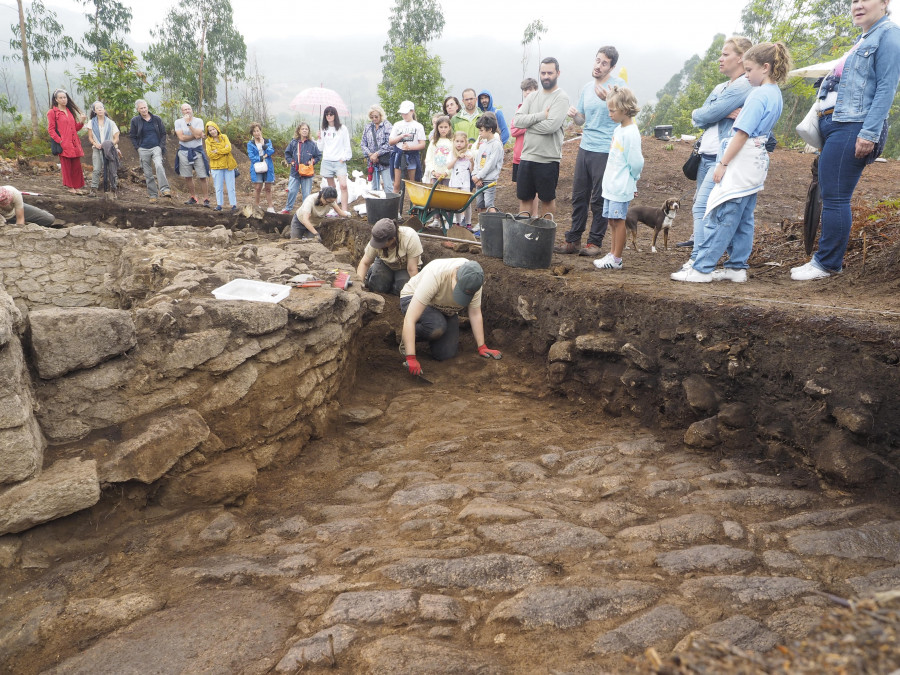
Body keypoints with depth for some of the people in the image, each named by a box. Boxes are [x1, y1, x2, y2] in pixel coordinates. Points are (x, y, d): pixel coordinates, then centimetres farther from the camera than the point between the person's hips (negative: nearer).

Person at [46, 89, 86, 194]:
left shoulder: (70, 111, 18)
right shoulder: (52, 112, 0)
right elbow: (51, 129, -4)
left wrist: (81, 122, 2)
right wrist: (60, 141, -13)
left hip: (74, 144, 6)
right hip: (64, 145, -6)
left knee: (77, 166, 5)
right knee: (66, 166, -2)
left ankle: (77, 187, 11)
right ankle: (70, 187, 4)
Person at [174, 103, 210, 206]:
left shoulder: (198, 121, -1)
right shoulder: (178, 122, 1)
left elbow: (197, 135, -16)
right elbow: (181, 137, -11)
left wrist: (189, 123, -18)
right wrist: (196, 136, -11)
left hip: (197, 151, -2)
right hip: (184, 151, 2)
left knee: (202, 177, -6)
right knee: (188, 177, 8)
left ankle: (206, 199, 0)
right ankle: (193, 197, 22)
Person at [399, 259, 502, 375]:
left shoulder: (473, 280, -25)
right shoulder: (435, 275, -39)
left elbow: (475, 314, -10)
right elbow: (409, 319, -40)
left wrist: (482, 347, -11)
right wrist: (411, 358, -43)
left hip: (445, 310, 5)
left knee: (444, 354, -12)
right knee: (437, 327, -36)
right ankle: (407, 338, -6)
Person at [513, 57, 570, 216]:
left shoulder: (561, 97, -5)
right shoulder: (532, 97, 12)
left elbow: (551, 125, -19)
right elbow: (517, 120, -2)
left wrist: (528, 123, -6)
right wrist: (541, 115, -13)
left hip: (548, 159, -5)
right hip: (527, 156, 5)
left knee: (547, 199, 8)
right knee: (524, 198, 10)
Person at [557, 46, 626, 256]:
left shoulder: (618, 85, -5)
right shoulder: (586, 88, 13)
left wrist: (608, 99, -32)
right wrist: (574, 115, -2)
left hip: (605, 151, -6)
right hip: (585, 148, 6)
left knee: (599, 199, -1)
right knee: (579, 196, 8)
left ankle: (595, 242, 9)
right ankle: (573, 240, 15)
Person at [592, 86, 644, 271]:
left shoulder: (631, 133, -16)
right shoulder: (618, 129, 12)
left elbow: (636, 162, -18)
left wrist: (631, 180, -4)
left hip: (621, 187, -9)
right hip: (611, 185, 9)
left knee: (618, 220, -3)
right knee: (612, 220, 13)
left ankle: (616, 259, 4)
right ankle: (612, 254, 22)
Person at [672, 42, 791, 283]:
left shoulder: (759, 96, -15)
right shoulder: (775, 94, 14)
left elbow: (743, 133, -17)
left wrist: (723, 164, -15)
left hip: (742, 162, -10)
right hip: (757, 162, 10)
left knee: (720, 216, -10)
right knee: (743, 220, 11)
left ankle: (701, 268, -9)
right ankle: (737, 268, 15)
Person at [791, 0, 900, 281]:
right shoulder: (863, 39, 24)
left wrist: (869, 134, -20)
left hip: (853, 129, -9)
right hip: (834, 126, 9)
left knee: (834, 198, -10)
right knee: (831, 197, 9)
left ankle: (827, 263, -4)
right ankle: (827, 259, 15)